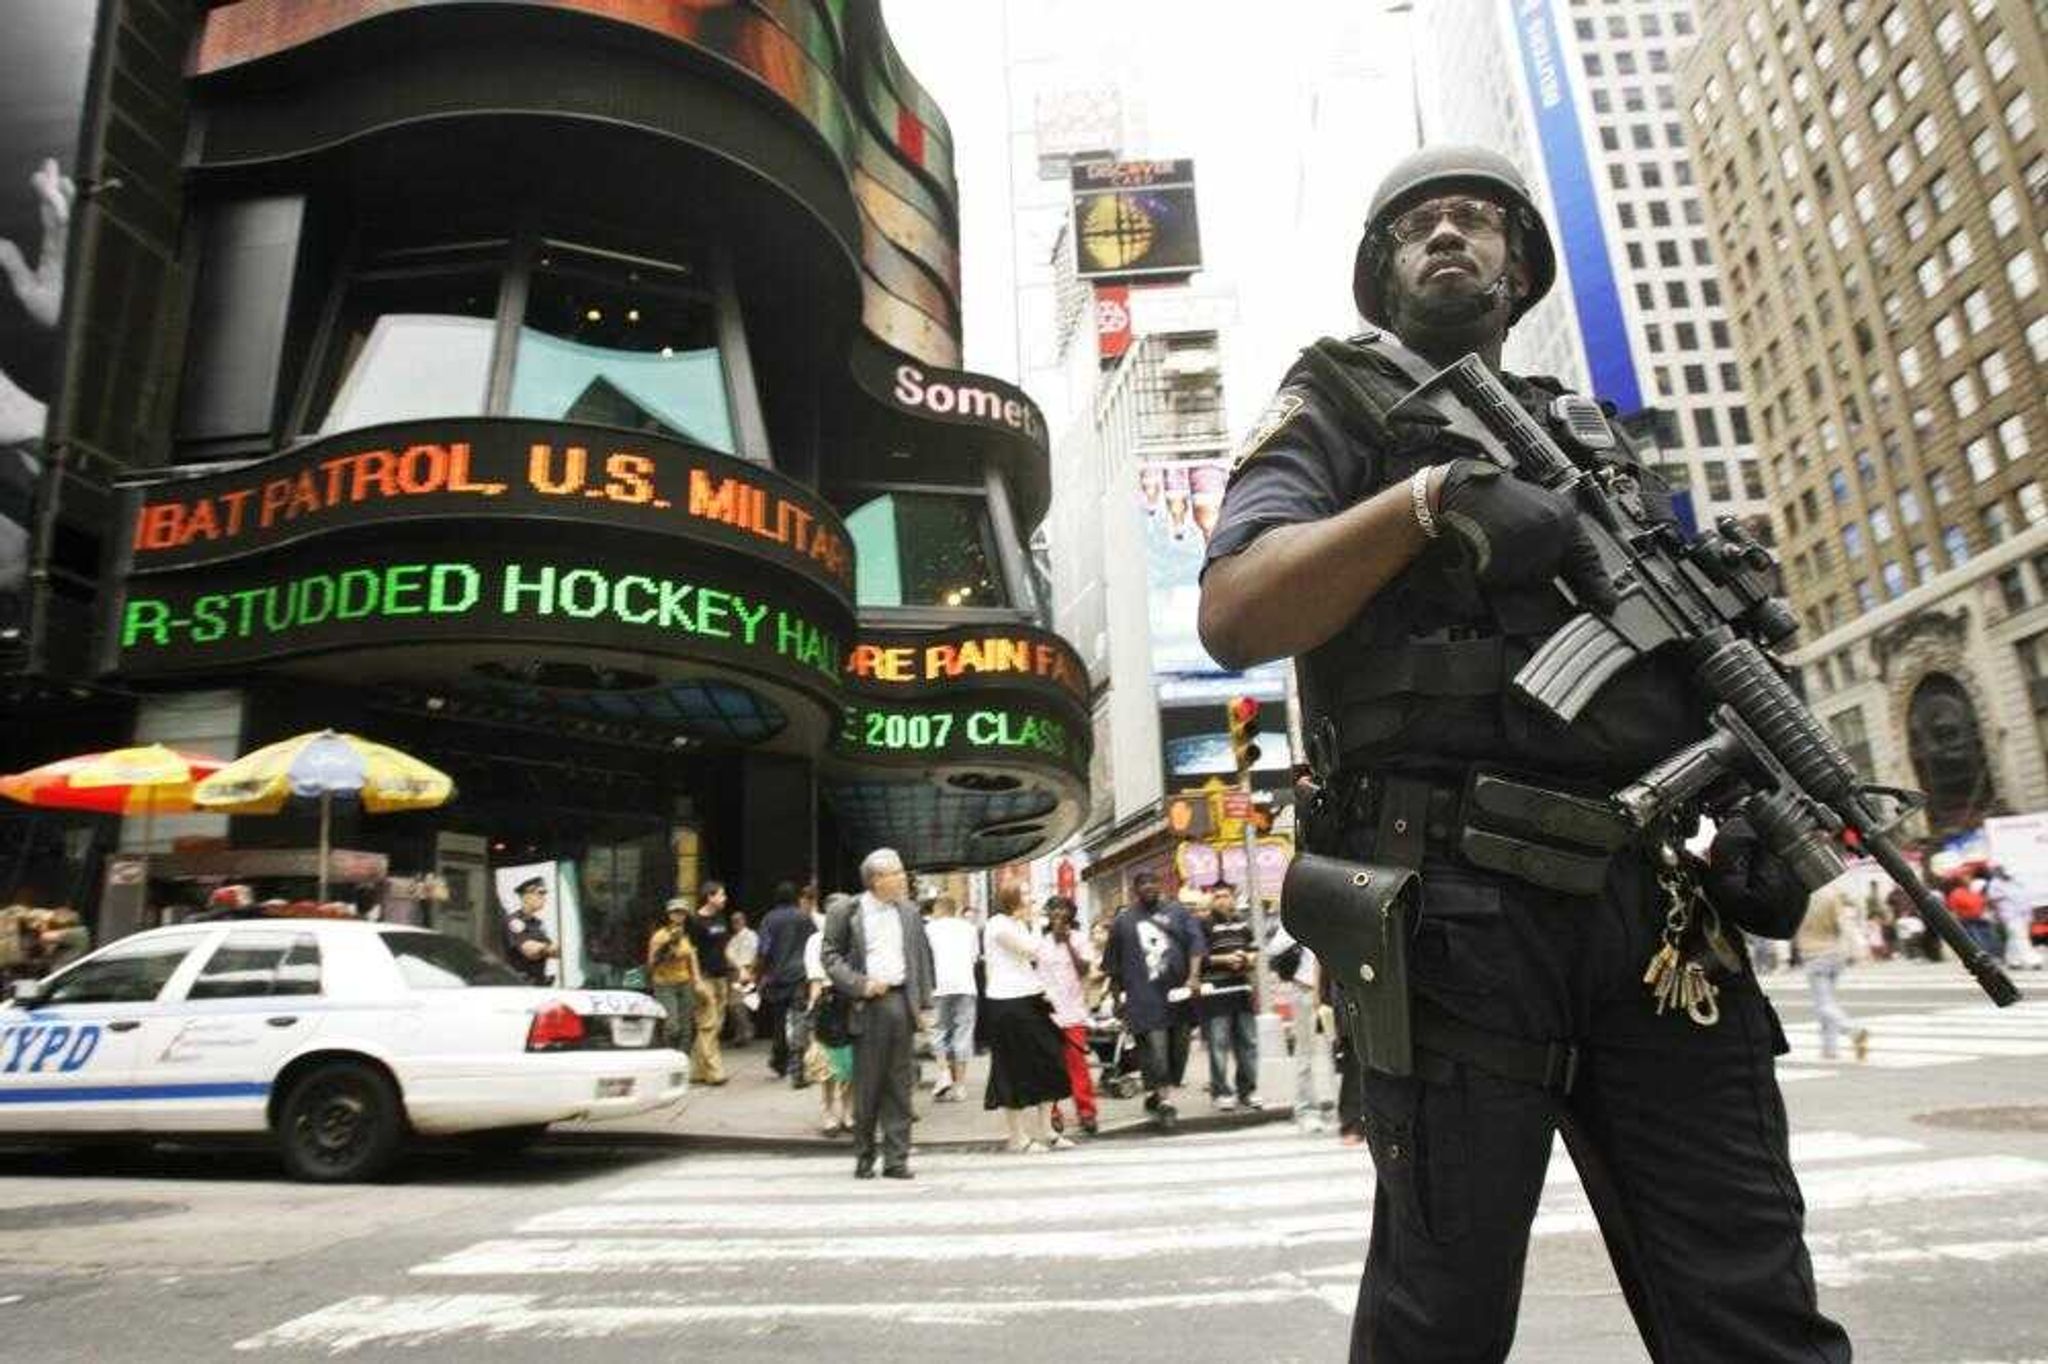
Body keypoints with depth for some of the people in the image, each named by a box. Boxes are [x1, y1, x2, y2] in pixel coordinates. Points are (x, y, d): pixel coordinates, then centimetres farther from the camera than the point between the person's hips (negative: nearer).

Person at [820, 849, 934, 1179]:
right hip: (868, 1004, -3)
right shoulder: (848, 913, -2)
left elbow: (922, 956, 12)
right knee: (867, 1086, 4)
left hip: (902, 1001, 3)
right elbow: (829, 954, -2)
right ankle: (864, 1157, 18)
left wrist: (924, 1002, 5)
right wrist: (860, 985, -12)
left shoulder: (909, 912, 10)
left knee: (899, 1085, 6)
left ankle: (896, 1158, 13)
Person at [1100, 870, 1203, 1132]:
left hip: (1178, 993, 3)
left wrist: (1193, 977, -10)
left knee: (1178, 1049, 8)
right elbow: (1111, 964, 13)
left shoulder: (1177, 912, 12)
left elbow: (1195, 943, 3)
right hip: (1145, 999, -3)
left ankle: (1164, 1097, 23)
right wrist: (1118, 995, 9)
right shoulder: (1123, 921, 9)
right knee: (1155, 1051, -13)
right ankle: (1163, 1101, 0)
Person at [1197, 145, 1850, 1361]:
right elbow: (1232, 616, -8)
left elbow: (1699, 657, 25)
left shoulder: (1598, 443, 25)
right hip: (1454, 905, -5)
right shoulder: (1339, 408, 9)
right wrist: (1427, 498, -19)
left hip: (1656, 905, 6)